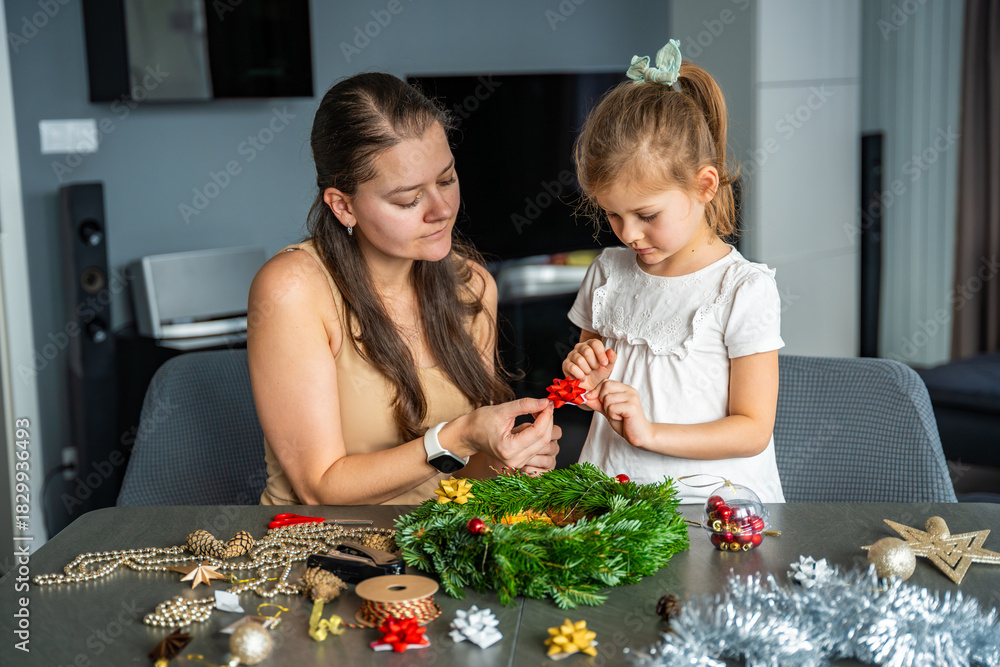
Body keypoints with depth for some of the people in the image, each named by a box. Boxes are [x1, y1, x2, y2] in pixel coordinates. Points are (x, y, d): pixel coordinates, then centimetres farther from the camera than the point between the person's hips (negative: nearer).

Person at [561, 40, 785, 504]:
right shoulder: (608, 272, 10)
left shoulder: (744, 290, -7)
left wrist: (650, 431, -19)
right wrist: (585, 378, -1)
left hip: (708, 494, -4)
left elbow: (753, 431, -8)